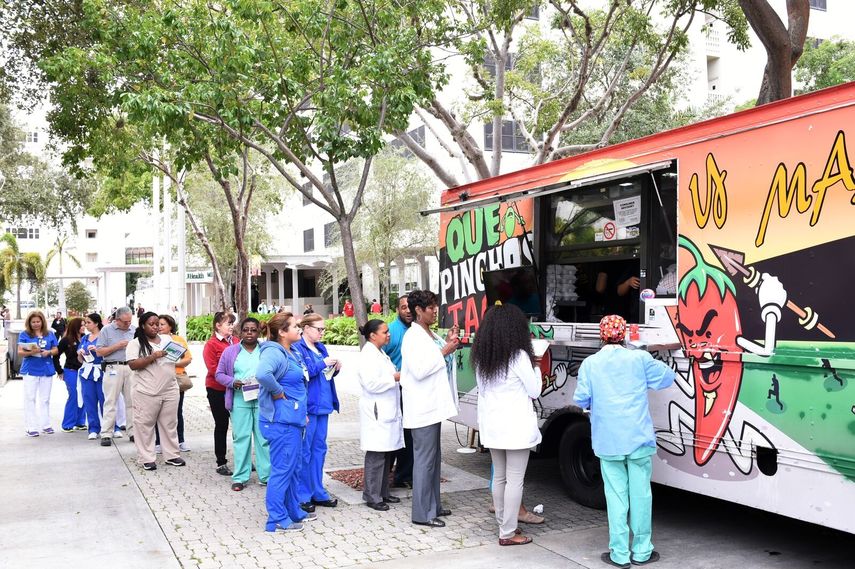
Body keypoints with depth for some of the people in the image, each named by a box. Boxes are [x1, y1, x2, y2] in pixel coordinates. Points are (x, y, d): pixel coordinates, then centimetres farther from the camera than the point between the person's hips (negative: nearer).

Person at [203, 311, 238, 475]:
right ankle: (221, 463, 16)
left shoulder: (236, 342, 5)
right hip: (218, 390, -4)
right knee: (221, 425, 5)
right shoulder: (211, 344, -8)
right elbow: (213, 369, -13)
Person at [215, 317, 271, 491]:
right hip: (240, 400, 1)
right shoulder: (230, 351, 9)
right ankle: (240, 477, 11)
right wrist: (233, 382, -9)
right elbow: (219, 374, 9)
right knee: (241, 438, 3)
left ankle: (266, 476, 10)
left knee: (264, 438, 2)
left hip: (263, 400, 0)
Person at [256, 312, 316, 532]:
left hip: (293, 419, 10)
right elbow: (262, 374, -39)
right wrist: (278, 393, -23)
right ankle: (277, 519, 8)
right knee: (282, 469, -2)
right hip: (281, 421, -10)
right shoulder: (274, 352, -17)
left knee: (292, 468, 18)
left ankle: (293, 512, 31)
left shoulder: (292, 352, 13)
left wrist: (302, 412, 20)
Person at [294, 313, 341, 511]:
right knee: (304, 451, -1)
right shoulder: (297, 348, -9)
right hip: (307, 406, -8)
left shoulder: (321, 348, 15)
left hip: (322, 405, 8)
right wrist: (323, 363, -19)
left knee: (319, 449, 13)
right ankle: (302, 495, 7)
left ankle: (317, 492, 22)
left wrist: (334, 368, 3)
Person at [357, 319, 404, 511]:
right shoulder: (368, 355, -13)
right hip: (376, 412, -10)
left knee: (386, 454, 12)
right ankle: (372, 497, 2)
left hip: (387, 411, 10)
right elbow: (372, 384, -21)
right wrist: (395, 378, -14)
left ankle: (383, 492, 21)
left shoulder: (380, 353, 18)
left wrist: (398, 376, 12)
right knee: (376, 456, -5)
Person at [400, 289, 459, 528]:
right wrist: (444, 351, -18)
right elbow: (419, 370, -24)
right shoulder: (413, 337, -16)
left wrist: (448, 343, 7)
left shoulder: (430, 335, 13)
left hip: (434, 405, 10)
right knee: (425, 460, -5)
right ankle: (422, 513, 2)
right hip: (422, 408, -10)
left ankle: (433, 505, 27)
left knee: (433, 458, 17)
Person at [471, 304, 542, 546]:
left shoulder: (481, 357, 5)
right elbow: (534, 391, -6)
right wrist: (535, 368, 9)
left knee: (499, 477, 15)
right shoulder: (518, 356, -14)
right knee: (514, 480, 1)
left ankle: (504, 525, 25)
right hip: (516, 426, -7)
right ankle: (508, 533, 5)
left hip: (492, 426, 7)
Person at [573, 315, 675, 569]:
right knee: (640, 494, 8)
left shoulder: (590, 364, -1)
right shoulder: (640, 358, -1)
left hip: (607, 441, 0)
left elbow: (581, 399, -1)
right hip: (639, 439, 0)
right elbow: (667, 376, 10)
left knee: (616, 496, 6)